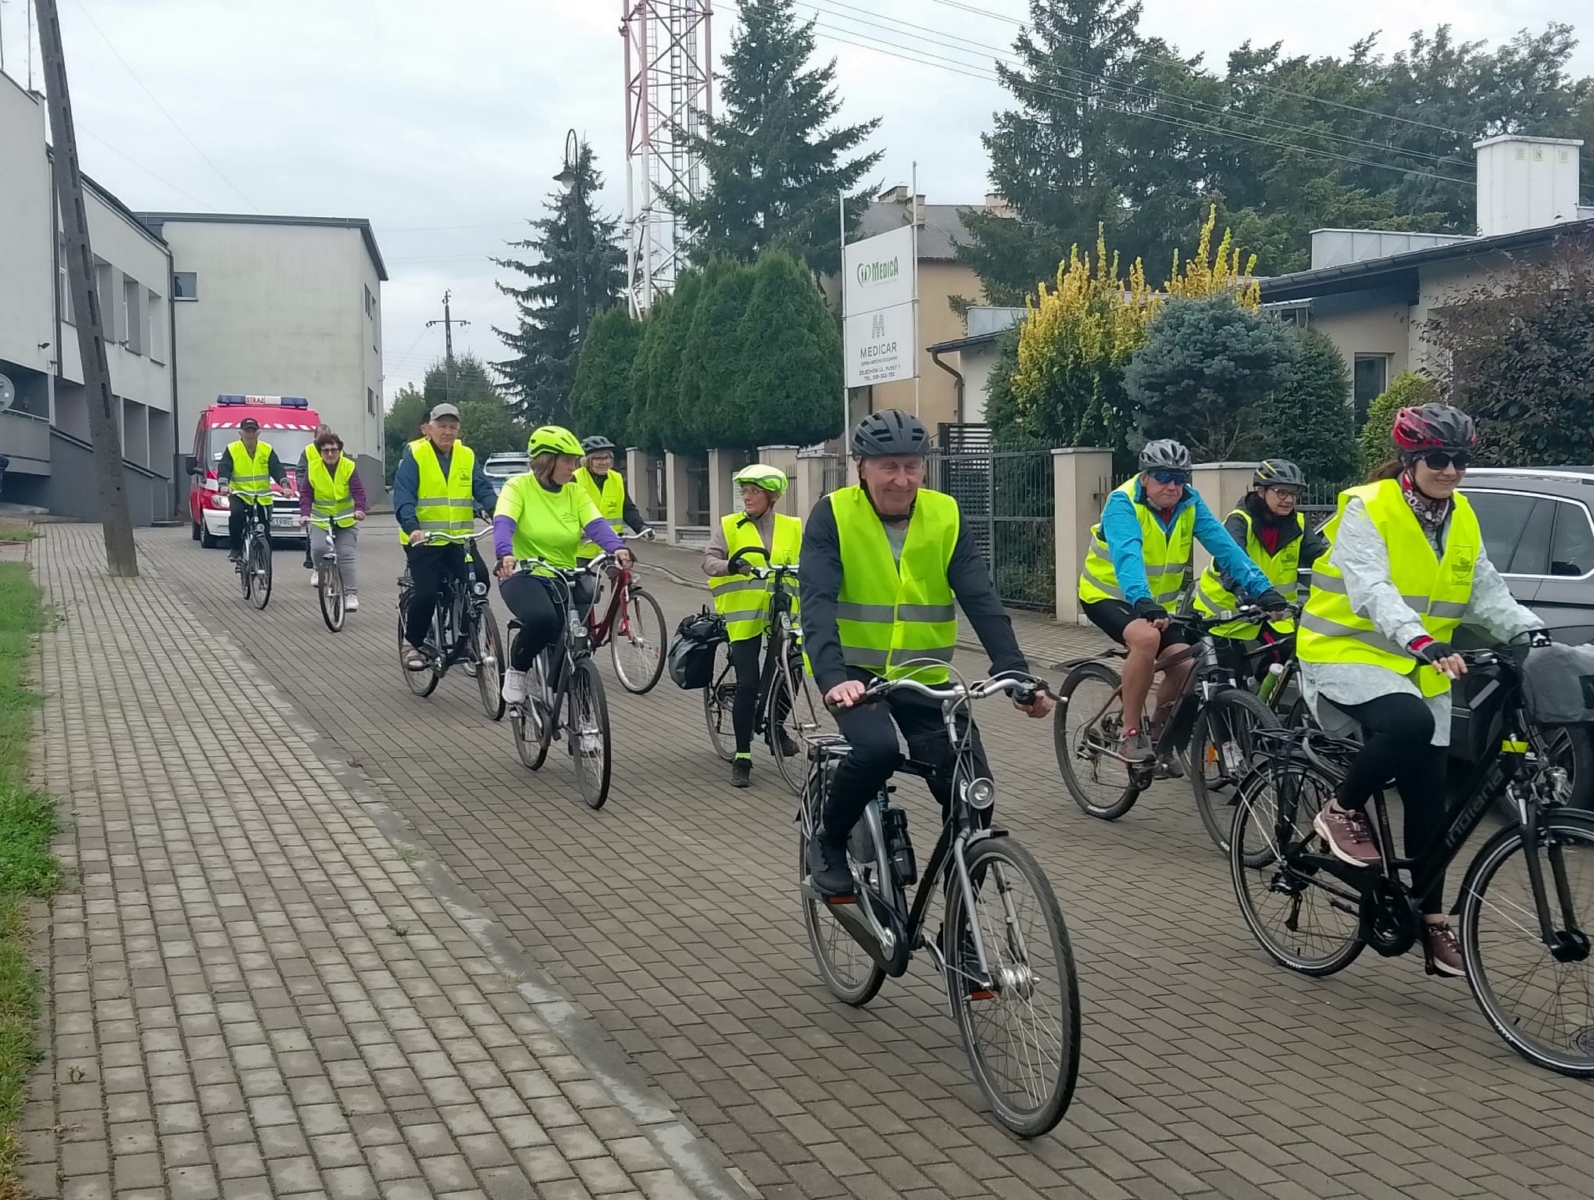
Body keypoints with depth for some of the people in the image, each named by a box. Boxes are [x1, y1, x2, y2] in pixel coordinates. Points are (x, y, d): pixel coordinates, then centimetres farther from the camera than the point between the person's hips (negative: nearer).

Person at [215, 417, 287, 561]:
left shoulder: (267, 450, 3)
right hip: (240, 495, -2)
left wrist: (284, 484, -24)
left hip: (262, 498, 2)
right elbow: (224, 469, -11)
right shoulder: (232, 449, -2)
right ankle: (236, 548, -17)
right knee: (236, 514, -32)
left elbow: (277, 469, -5)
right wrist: (223, 484, -31)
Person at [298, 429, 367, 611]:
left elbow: (358, 491, -16)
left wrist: (359, 509, -34)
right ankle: (320, 571, 10)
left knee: (346, 555, -9)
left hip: (346, 520, -1)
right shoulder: (312, 468, -6)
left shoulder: (348, 467, -9)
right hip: (320, 519, 1)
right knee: (318, 548, -23)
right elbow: (306, 493, -8)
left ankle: (351, 594, -5)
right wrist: (305, 513, -24)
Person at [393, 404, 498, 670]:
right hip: (424, 541, -4)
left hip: (459, 540, 4)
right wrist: (411, 528, -30)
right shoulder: (414, 455, -5)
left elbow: (484, 490, 1)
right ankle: (412, 644, 12)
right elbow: (403, 496, -14)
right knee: (426, 594, -12)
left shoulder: (466, 456, 8)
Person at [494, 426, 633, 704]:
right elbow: (503, 523, -22)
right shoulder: (518, 486, -6)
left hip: (564, 578, 5)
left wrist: (617, 547, -32)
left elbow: (596, 525, -11)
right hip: (523, 576, -4)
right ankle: (516, 670, -5)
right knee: (541, 618, -34)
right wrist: (505, 554, -43)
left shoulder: (576, 492, 4)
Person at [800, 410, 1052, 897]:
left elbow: (981, 601, -10)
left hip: (924, 675, 3)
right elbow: (816, 601, -23)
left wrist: (1016, 673, -22)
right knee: (877, 749, -33)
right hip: (856, 672, -3)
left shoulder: (945, 516, -4)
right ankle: (828, 844, -3)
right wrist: (833, 676, -39)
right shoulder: (833, 515, -12)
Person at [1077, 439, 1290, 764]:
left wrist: (1263, 590, -30)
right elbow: (1127, 554, -40)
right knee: (1146, 637, -34)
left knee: (1186, 665, -11)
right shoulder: (1123, 502, -23)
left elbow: (1224, 546, -17)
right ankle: (1131, 734, -19)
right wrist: (1142, 602, -58)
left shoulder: (1189, 502, -8)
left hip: (1155, 602, 6)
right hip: (1108, 595, -6)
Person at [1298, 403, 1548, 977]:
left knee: (1428, 797, 4)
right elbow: (1371, 589, -29)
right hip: (1347, 653, -7)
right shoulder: (1367, 509, -15)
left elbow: (1487, 591, 2)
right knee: (1408, 724, -36)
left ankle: (1431, 919, 16)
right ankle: (1343, 810, -11)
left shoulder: (1462, 520, 7)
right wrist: (1421, 639, -45)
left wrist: (1529, 631, -17)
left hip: (1419, 669, 7)